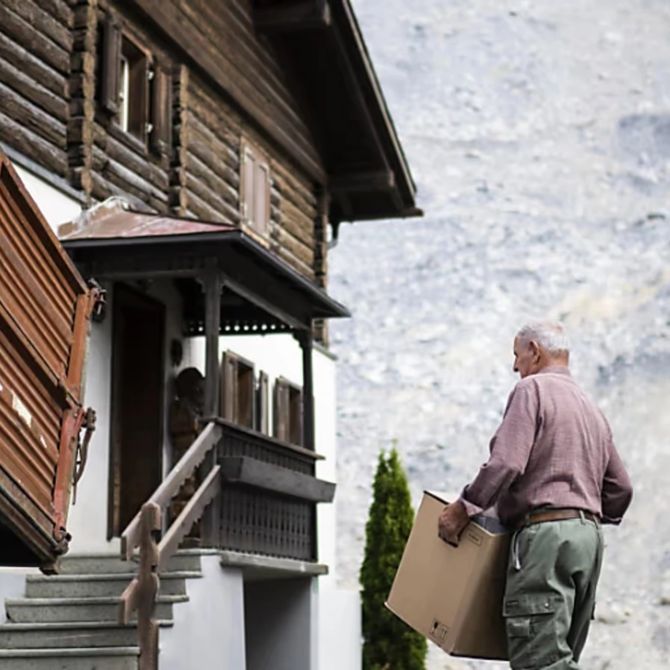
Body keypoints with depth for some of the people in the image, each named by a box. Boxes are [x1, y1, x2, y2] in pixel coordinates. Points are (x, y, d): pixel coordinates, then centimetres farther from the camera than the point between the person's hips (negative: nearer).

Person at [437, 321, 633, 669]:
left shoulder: (532, 389, -2)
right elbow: (620, 490, 21)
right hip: (589, 535, 9)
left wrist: (463, 508, -8)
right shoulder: (591, 409, 23)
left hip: (545, 533, -9)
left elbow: (506, 462, -16)